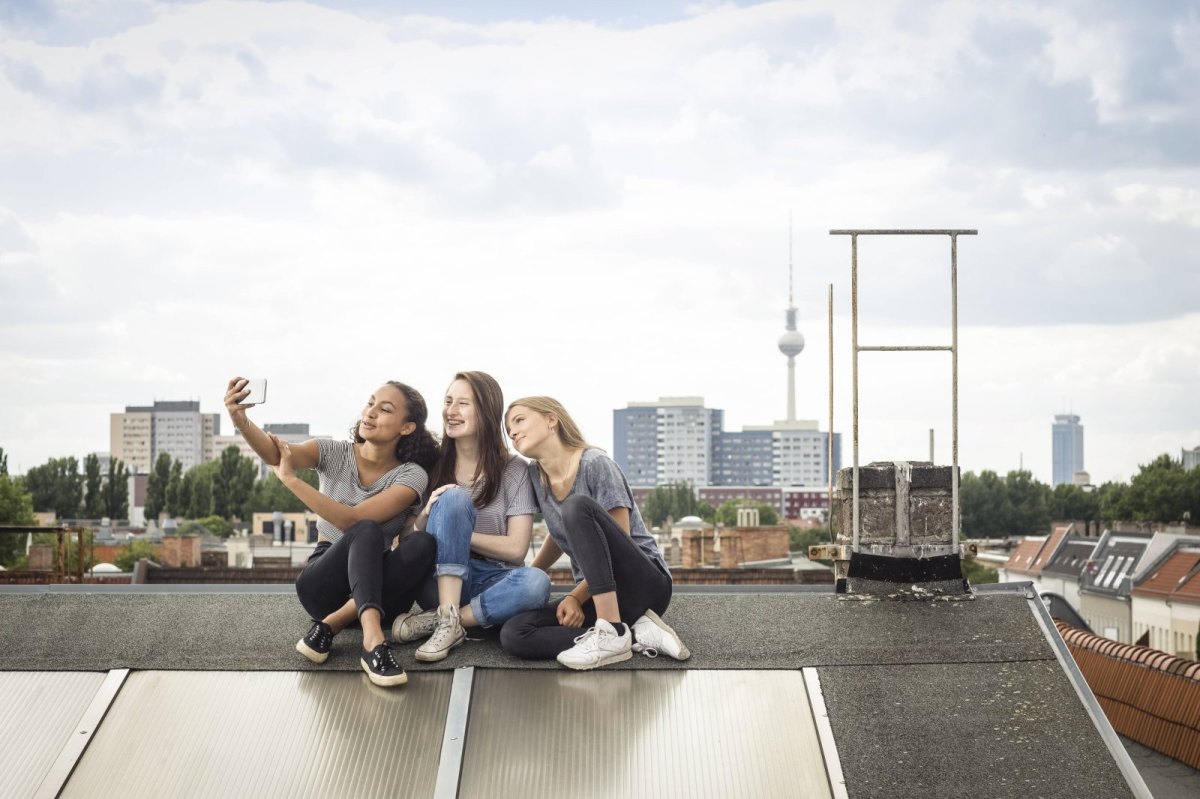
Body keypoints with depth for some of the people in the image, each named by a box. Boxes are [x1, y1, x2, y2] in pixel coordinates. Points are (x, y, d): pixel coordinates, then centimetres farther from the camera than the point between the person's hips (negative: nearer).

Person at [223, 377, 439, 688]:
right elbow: (274, 452, -24)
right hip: (323, 583, 0)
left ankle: (331, 625, -32)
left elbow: (352, 519, -22)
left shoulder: (411, 475, -7)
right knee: (367, 532, -32)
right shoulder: (333, 453, -2)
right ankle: (372, 638, -53)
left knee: (423, 544, -30)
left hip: (379, 586, 0)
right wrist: (240, 420, -45)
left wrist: (290, 479, -26)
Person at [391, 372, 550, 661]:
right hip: (440, 579, 1)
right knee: (454, 498, -25)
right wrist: (428, 515, -15)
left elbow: (515, 548, -7)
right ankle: (448, 620, -33)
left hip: (490, 585, -1)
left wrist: (455, 532, -11)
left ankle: (434, 621, -25)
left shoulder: (513, 470, 1)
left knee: (536, 582, -36)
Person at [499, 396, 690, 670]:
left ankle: (612, 632, -31)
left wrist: (576, 596, -20)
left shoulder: (595, 464, -12)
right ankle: (638, 632, -18)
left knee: (577, 506, -29)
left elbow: (618, 541, -15)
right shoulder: (535, 476, 8)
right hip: (597, 595, 6)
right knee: (514, 635, -20)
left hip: (644, 583, -6)